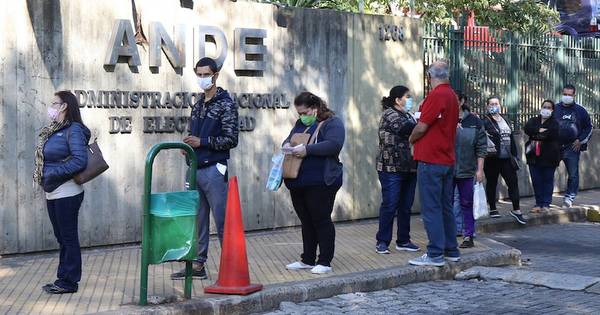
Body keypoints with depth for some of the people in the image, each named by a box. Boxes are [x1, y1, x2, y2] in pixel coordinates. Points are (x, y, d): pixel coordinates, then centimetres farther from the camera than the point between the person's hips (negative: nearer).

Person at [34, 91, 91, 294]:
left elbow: (80, 161, -20)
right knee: (61, 237, 14)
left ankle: (69, 282, 8)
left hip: (67, 193, -9)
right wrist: (42, 175, 1)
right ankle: (63, 279, 23)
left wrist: (54, 174, -20)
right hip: (52, 193, 9)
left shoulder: (74, 130, -12)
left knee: (68, 237, 0)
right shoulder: (53, 130, 13)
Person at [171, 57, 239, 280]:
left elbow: (231, 140, -12)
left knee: (222, 220, -4)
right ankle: (198, 265, 17)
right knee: (197, 220, 11)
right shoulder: (198, 105, 16)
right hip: (195, 168, 7)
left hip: (214, 170, -7)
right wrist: (188, 144, 4)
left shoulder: (226, 105, -6)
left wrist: (201, 142, -14)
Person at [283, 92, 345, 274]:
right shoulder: (300, 124, 17)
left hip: (321, 182, -8)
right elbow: (289, 138, 24)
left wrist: (307, 149, -25)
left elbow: (334, 144, -21)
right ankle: (308, 260, 23)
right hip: (298, 183, 8)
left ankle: (325, 262, 4)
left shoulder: (332, 123, -7)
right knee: (306, 222, 14)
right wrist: (287, 145, -1)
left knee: (321, 221, -2)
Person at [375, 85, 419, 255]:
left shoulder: (408, 116, 19)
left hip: (409, 168, 8)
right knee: (389, 205, -5)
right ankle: (382, 242, 3)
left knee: (406, 206, 9)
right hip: (391, 168, -8)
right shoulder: (389, 114, -6)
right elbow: (403, 128, -23)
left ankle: (403, 241, 17)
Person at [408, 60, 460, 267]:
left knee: (431, 209, -5)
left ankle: (435, 255, -3)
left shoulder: (436, 95, -15)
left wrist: (411, 139, 4)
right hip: (447, 160, 9)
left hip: (431, 160, -9)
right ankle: (451, 251, 22)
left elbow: (421, 127, -15)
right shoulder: (452, 96, 12)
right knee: (446, 207, 15)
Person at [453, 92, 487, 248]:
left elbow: (481, 147, 2)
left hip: (467, 170, 0)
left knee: (467, 203, 7)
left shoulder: (474, 122, 1)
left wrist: (480, 169, -2)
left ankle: (468, 236, 15)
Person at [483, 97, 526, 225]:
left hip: (506, 158, 6)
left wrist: (515, 154, 17)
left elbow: (511, 138, 19)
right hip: (492, 159, -5)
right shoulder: (485, 121, -6)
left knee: (513, 182, 2)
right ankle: (493, 209, 18)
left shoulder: (505, 120, 15)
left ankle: (516, 210, 8)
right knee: (492, 183, 6)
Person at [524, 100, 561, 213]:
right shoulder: (534, 120, 14)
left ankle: (546, 204, 8)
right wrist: (540, 130, -17)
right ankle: (538, 204, 12)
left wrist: (535, 136, -11)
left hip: (549, 157, -3)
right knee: (536, 181, 4)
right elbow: (527, 128, -5)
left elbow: (552, 134, -17)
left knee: (548, 180, 2)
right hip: (534, 156, 3)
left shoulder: (554, 123, 2)